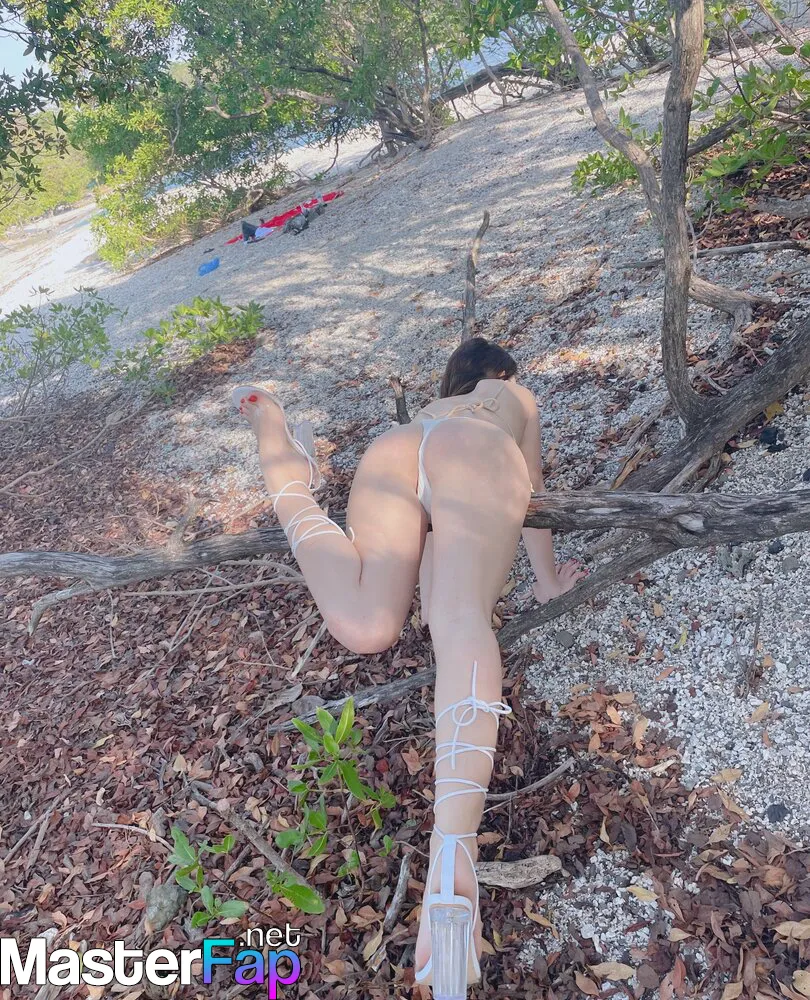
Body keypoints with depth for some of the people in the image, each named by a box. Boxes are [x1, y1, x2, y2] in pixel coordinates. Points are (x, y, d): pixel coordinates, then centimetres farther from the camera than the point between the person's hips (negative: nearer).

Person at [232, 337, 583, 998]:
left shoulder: (430, 408, 47)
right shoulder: (517, 396, 39)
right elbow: (531, 488, 36)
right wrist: (549, 580, 41)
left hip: (387, 451, 4)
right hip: (474, 456, -3)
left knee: (366, 626, -15)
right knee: (461, 622, -25)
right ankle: (453, 843, -46)